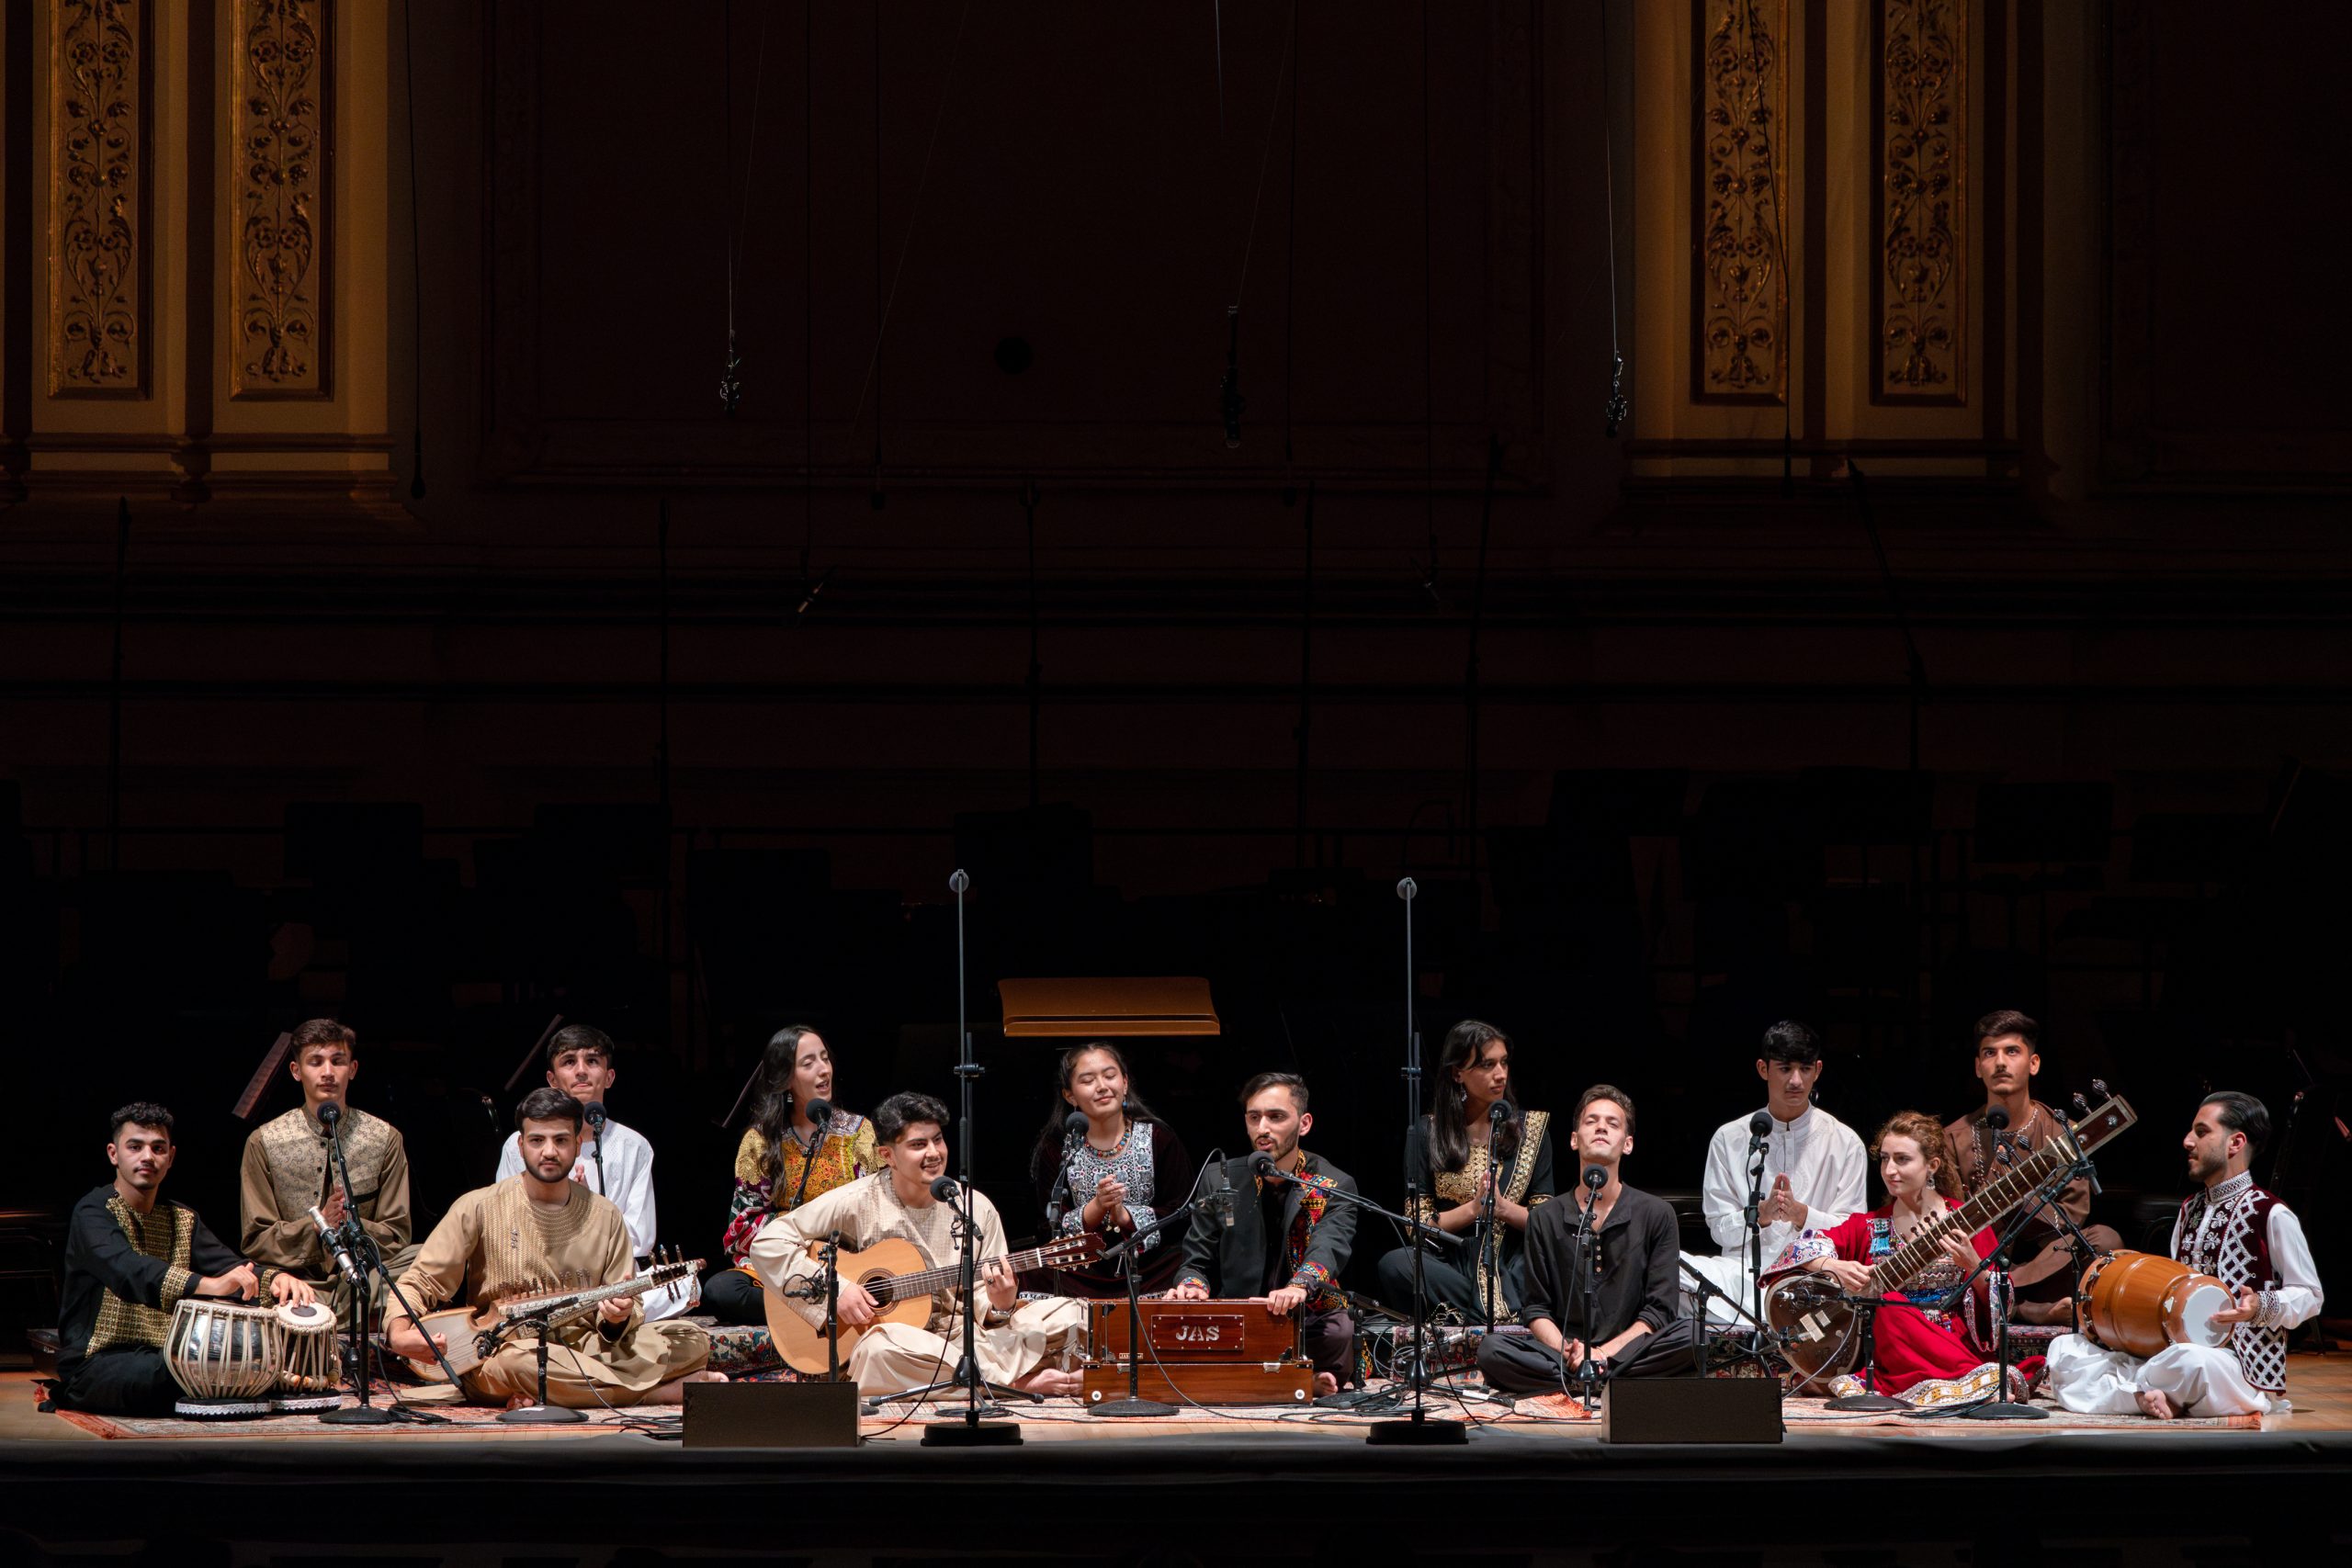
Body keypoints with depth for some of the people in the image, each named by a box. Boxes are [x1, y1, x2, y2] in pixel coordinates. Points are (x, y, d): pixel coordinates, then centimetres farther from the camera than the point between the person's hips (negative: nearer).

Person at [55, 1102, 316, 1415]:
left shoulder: (181, 1219, 16)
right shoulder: (93, 1211, -8)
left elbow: (228, 1265, 0)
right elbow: (126, 1271, -28)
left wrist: (276, 1278, -24)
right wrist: (209, 1284, -43)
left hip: (162, 1358, 6)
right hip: (95, 1365, -6)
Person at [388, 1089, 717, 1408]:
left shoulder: (604, 1216, 9)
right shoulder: (478, 1208, 0)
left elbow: (632, 1306, 10)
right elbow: (418, 1285, 2)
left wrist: (619, 1316, -15)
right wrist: (400, 1334, -19)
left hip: (585, 1350, 3)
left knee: (692, 1341, -17)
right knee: (516, 1360, -41)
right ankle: (668, 1390, -26)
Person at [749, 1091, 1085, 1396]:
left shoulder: (977, 1209, 6)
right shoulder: (858, 1203, -3)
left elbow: (984, 1305, 8)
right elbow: (769, 1242, -5)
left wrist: (1001, 1305, -16)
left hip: (965, 1336, 2)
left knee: (1070, 1315, -14)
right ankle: (1021, 1382, -28)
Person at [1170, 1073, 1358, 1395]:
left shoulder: (1335, 1187, 2)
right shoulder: (1221, 1180, 9)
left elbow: (1329, 1247, -19)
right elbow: (1196, 1261, 10)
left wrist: (1299, 1287, -42)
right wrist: (1193, 1286, -17)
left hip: (1310, 1323, -3)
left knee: (1344, 1332, -37)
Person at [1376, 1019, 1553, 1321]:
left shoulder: (1531, 1127, 11)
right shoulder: (1428, 1133, 9)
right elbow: (1417, 1224, 3)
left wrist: (1503, 1207, -10)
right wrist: (1474, 1209, -11)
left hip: (1512, 1266, -1)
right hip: (1451, 1266, 1)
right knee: (1393, 1265, -34)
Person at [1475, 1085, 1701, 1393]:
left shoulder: (1656, 1215, 6)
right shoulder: (1546, 1220, 11)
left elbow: (1659, 1310, 0)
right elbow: (1535, 1309, 8)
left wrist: (1603, 1352, -15)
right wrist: (1567, 1352, -14)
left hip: (1627, 1352, -1)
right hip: (1562, 1352, 1)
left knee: (1692, 1334, -31)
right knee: (1491, 1349, -28)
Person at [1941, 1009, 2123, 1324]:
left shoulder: (2062, 1133, 6)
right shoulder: (1955, 1139, 9)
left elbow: (2071, 1217, -4)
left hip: (2047, 1263, 0)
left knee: (2105, 1239, -29)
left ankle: (2002, 1302, -33)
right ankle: (2041, 1312, -33)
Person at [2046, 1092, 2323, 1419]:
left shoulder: (2272, 1215, -6)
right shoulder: (2189, 1210, 18)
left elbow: (2310, 1296, -3)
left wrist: (2262, 1307, -21)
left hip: (2244, 1370, -8)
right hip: (2178, 1348, 8)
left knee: (2192, 1362, -44)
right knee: (2064, 1348, -6)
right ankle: (2147, 1394, -24)